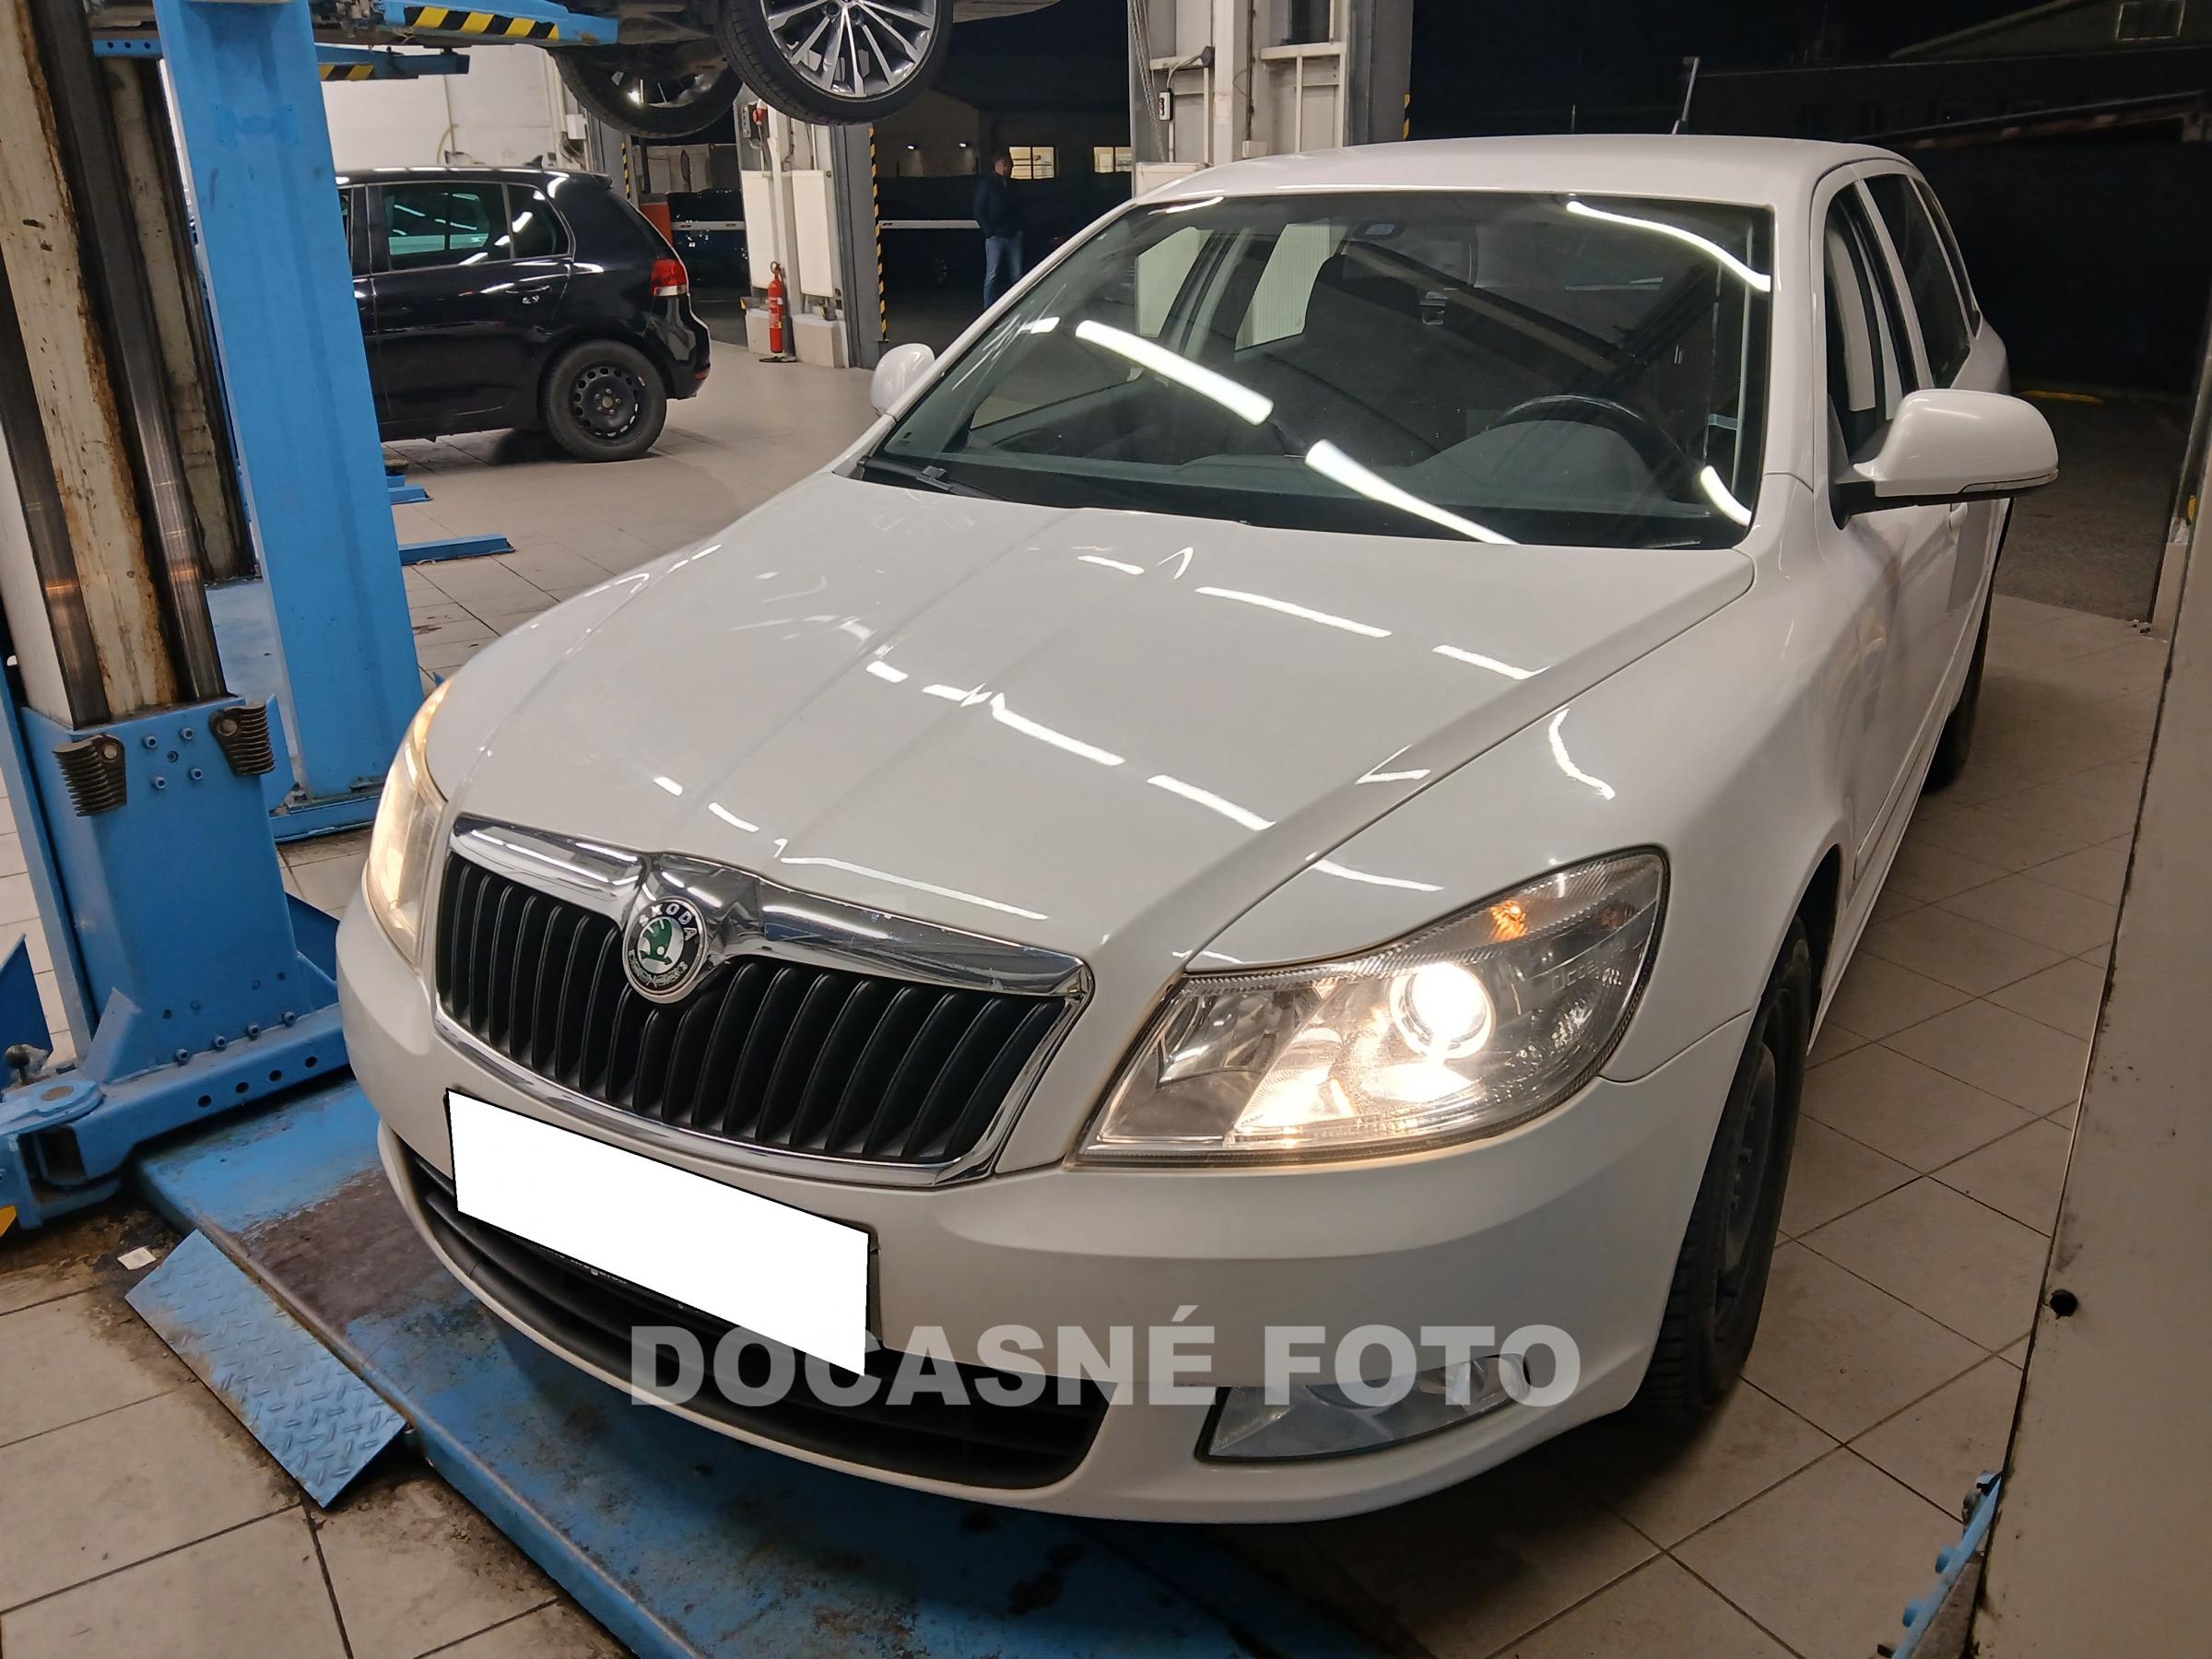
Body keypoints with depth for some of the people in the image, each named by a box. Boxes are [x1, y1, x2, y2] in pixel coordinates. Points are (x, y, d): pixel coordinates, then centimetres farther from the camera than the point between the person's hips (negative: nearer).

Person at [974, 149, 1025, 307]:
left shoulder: (1012, 185, 15)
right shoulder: (986, 183, 0)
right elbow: (979, 212, -2)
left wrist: (1019, 229, 9)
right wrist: (990, 232, -8)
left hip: (1013, 236, 5)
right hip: (995, 237, -5)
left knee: (1017, 276, 3)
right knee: (992, 276, -4)